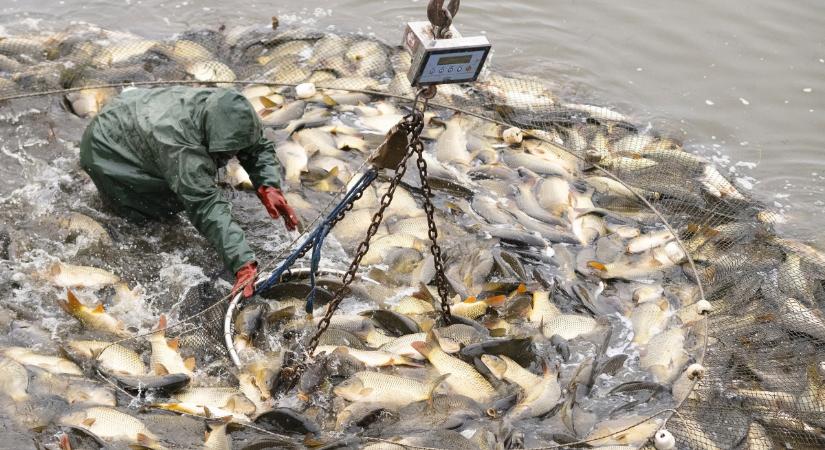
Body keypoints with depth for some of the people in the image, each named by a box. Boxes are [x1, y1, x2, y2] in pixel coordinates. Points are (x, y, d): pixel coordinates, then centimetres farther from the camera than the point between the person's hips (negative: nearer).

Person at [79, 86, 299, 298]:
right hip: (105, 150, -7)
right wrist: (243, 264, -55)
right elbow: (208, 210, -49)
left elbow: (259, 147, -13)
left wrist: (269, 187, -33)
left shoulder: (222, 109, -24)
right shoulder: (181, 149, -44)